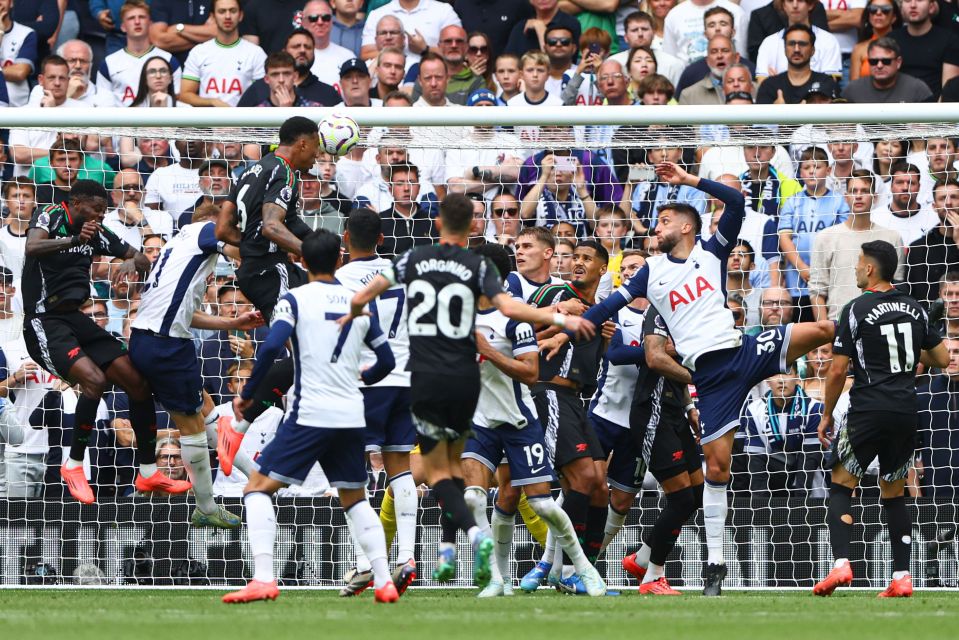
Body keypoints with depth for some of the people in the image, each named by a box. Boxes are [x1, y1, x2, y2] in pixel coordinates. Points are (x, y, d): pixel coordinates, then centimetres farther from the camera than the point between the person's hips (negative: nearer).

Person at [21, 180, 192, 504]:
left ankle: (148, 473, 10)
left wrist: (133, 262, -10)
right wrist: (75, 240, -46)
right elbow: (33, 247, -30)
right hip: (44, 322, -8)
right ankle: (73, 465, -12)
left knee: (139, 382, -1)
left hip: (75, 319, 8)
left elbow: (143, 259, 15)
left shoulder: (96, 233, 11)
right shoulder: (50, 216, -8)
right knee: (93, 378, -29)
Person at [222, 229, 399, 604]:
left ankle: (263, 580, -15)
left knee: (258, 488, 0)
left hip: (310, 415, -5)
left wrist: (248, 393, -4)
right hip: (352, 417, 5)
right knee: (355, 499, 21)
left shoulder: (295, 299, -3)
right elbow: (387, 359, 19)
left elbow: (271, 347, -16)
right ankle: (384, 581, 11)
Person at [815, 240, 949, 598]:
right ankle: (902, 578, 6)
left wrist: (826, 415, 4)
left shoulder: (856, 310, -7)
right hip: (906, 413, 5)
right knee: (894, 494, 14)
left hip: (868, 410, -5)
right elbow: (942, 358, 16)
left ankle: (840, 564, -12)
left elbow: (837, 370, -7)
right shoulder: (914, 309, 9)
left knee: (841, 486, 6)